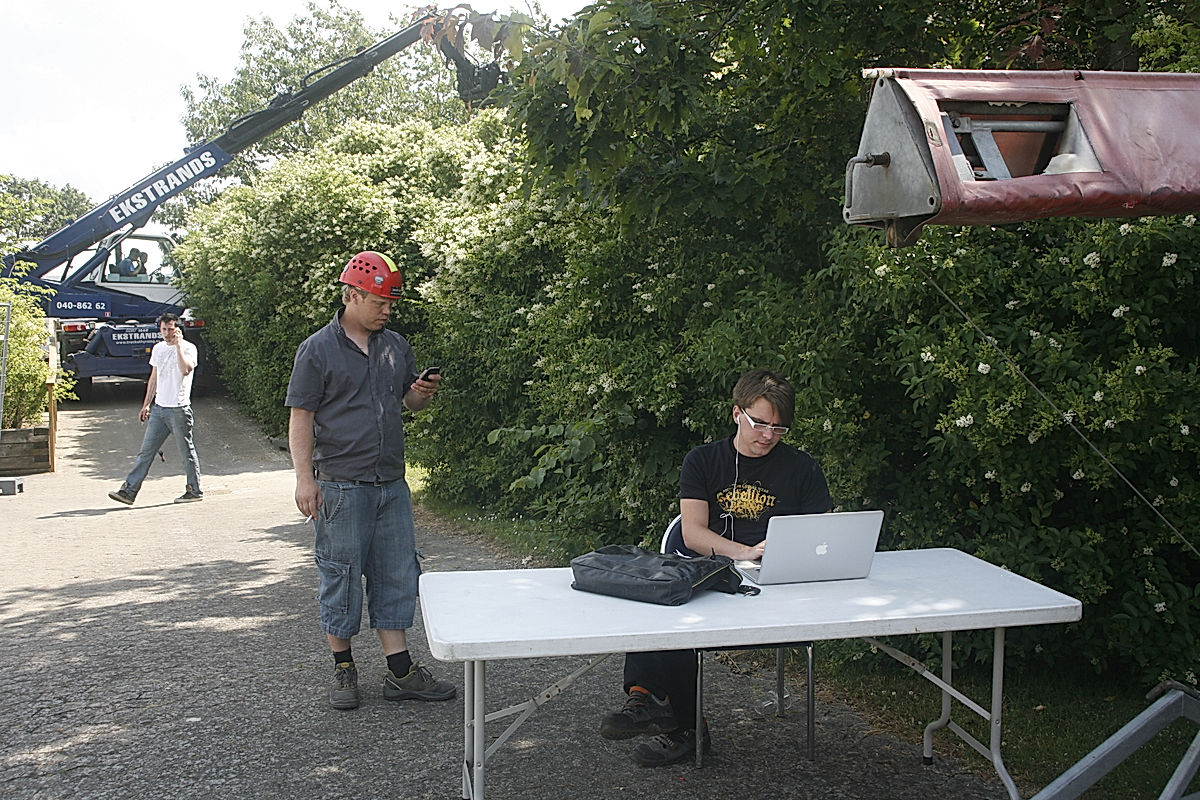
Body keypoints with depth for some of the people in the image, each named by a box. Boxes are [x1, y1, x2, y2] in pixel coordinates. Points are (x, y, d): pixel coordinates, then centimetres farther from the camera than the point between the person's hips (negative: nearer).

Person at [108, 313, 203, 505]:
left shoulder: (188, 348, -7)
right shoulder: (158, 349, 13)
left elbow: (185, 369, -26)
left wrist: (178, 345, -22)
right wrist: (146, 404, 19)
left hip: (179, 409, -6)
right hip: (158, 408, 6)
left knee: (187, 451, 3)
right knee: (146, 451, 4)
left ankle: (195, 491, 14)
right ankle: (129, 491, 4)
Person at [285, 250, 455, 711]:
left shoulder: (395, 346, 12)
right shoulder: (317, 350, -4)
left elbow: (410, 403, 22)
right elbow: (301, 417, -6)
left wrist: (422, 394, -2)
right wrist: (304, 478, -14)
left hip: (392, 484, 5)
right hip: (341, 486, -5)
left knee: (397, 574, 7)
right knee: (341, 576, 3)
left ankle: (401, 672, 14)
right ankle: (343, 669, 18)